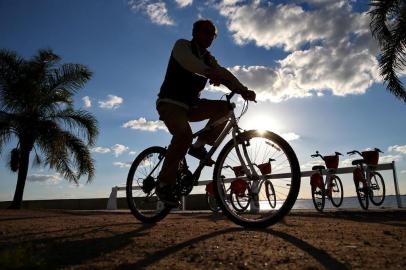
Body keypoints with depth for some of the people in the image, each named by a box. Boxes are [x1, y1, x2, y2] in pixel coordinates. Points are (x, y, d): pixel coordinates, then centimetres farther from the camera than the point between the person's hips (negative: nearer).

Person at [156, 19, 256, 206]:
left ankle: (199, 146, -4)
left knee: (224, 107, -13)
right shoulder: (182, 46, -4)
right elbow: (187, 61, -28)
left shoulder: (209, 59, 13)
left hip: (190, 105, 6)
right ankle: (164, 183, -21)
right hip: (170, 102, -6)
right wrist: (210, 72, -48)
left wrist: (242, 90, -23)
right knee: (184, 134, -32)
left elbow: (223, 73, -3)